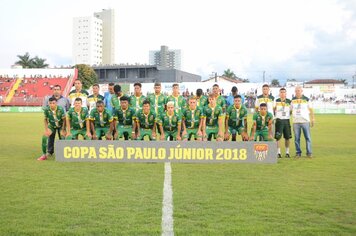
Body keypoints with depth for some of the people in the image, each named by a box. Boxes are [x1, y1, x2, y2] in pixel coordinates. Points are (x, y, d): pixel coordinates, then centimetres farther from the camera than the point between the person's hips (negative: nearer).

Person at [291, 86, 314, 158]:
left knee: (308, 138, -3)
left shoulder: (306, 99, 5)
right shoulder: (293, 100, 10)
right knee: (297, 138, 2)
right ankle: (298, 152, 10)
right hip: (296, 122, 2)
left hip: (305, 121, -1)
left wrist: (312, 119, 3)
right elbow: (290, 110, 14)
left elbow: (311, 110, 8)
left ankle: (309, 152, 2)